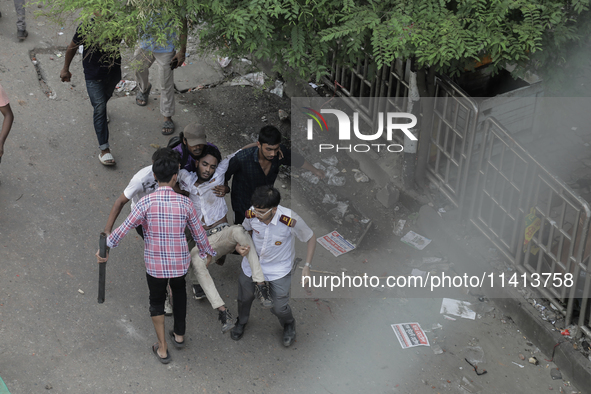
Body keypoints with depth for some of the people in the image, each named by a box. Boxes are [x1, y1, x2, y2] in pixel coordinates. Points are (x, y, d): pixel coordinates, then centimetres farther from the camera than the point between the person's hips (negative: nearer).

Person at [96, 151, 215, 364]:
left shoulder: (146, 202, -17)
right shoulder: (184, 202, -12)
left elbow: (124, 228, -15)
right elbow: (198, 232, 0)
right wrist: (207, 251, 18)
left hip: (154, 264, -1)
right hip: (180, 262, 1)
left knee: (157, 301, 20)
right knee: (179, 291, 31)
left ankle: (162, 349, 25)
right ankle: (179, 335, 42)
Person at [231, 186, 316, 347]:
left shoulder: (290, 220, -35)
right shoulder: (251, 214, -25)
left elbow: (311, 238, -15)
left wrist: (307, 267, -16)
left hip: (279, 269, -3)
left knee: (279, 307, 1)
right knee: (245, 297, 20)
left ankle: (288, 324, 39)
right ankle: (241, 321, 56)